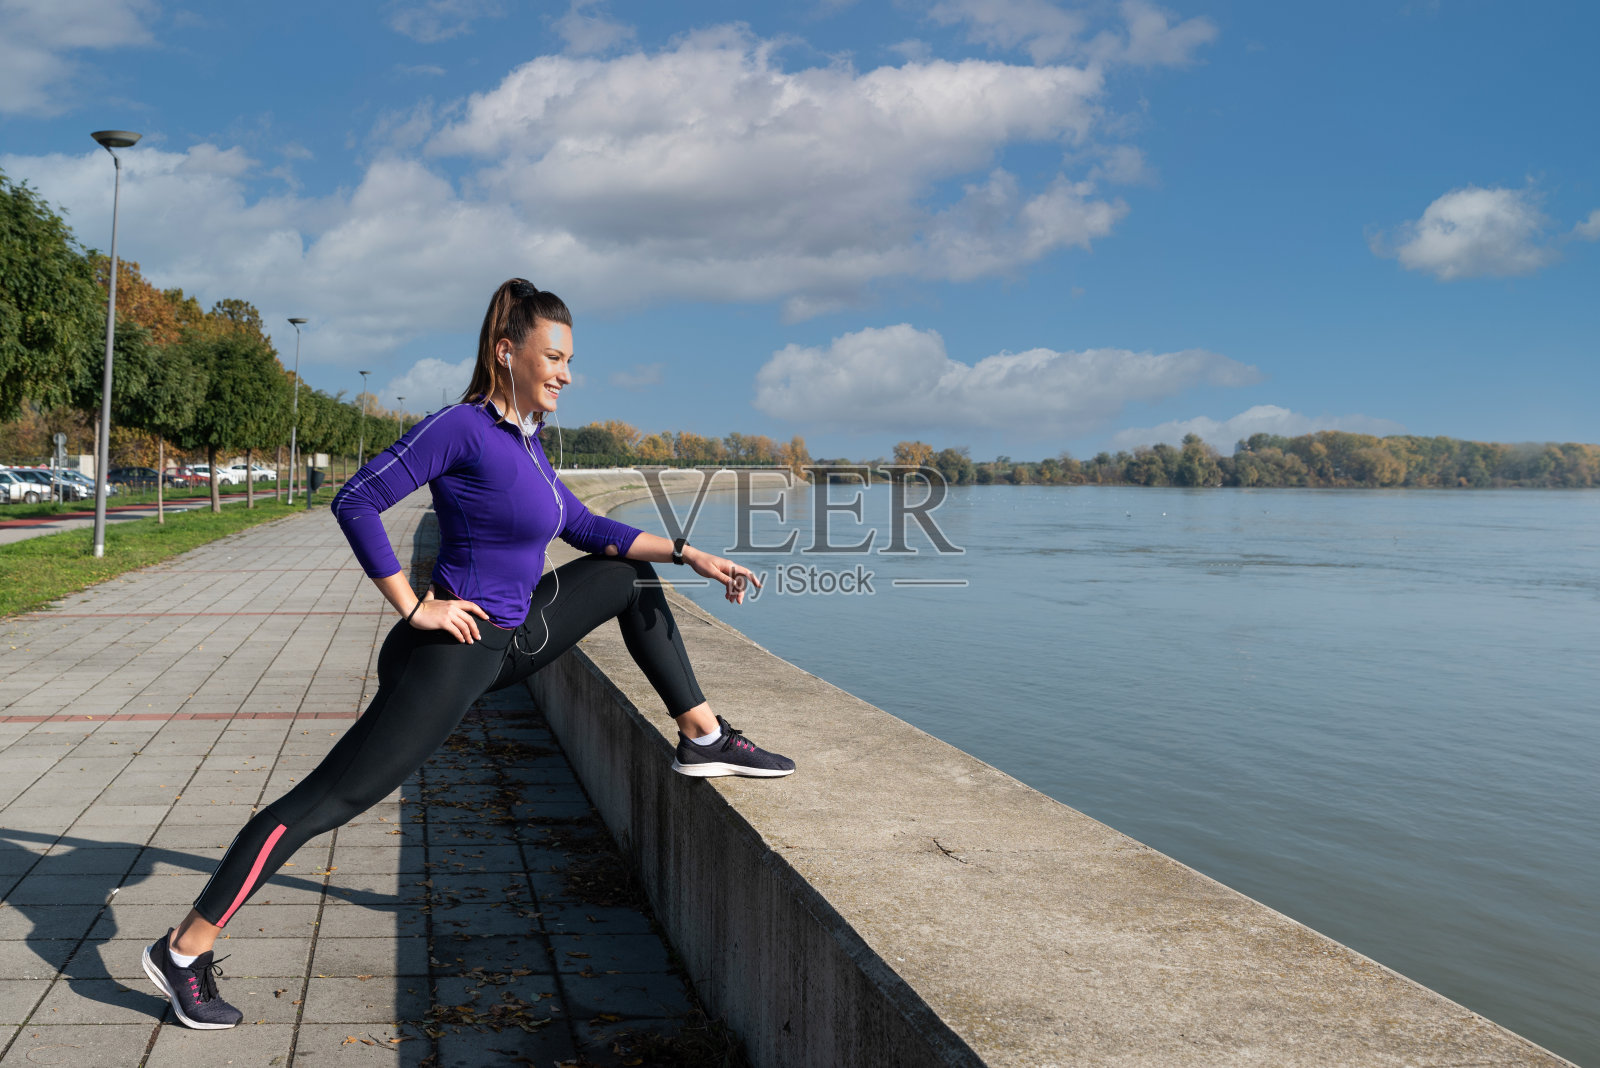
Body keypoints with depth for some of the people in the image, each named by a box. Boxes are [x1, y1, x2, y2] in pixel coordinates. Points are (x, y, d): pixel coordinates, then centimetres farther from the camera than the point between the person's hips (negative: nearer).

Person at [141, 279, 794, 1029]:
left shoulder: (524, 438, 10)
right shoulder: (463, 428, -17)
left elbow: (584, 528, 19)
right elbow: (355, 503, -20)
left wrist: (689, 555, 13)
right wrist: (412, 607, -18)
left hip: (511, 640, 9)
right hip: (453, 654, -9)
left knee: (628, 576, 14)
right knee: (323, 802, -7)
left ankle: (702, 739, 17)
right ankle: (182, 951, 3)